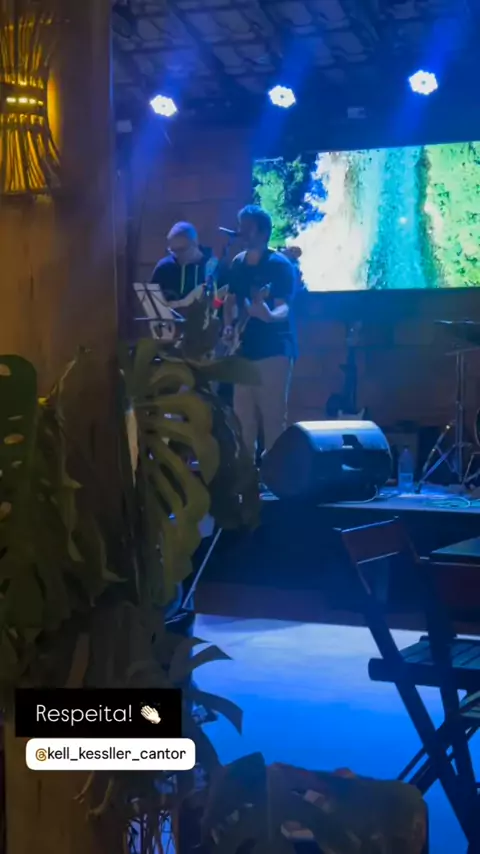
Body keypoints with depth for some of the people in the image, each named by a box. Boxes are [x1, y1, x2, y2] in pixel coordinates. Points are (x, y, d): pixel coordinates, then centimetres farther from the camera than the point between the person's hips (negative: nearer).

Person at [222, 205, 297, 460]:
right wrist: (228, 326, 0)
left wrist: (269, 315, -40)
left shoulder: (279, 264, -10)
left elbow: (284, 307, -18)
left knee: (272, 417, -6)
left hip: (274, 350, -7)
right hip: (245, 350, 7)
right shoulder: (238, 263, 11)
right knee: (243, 416, 10)